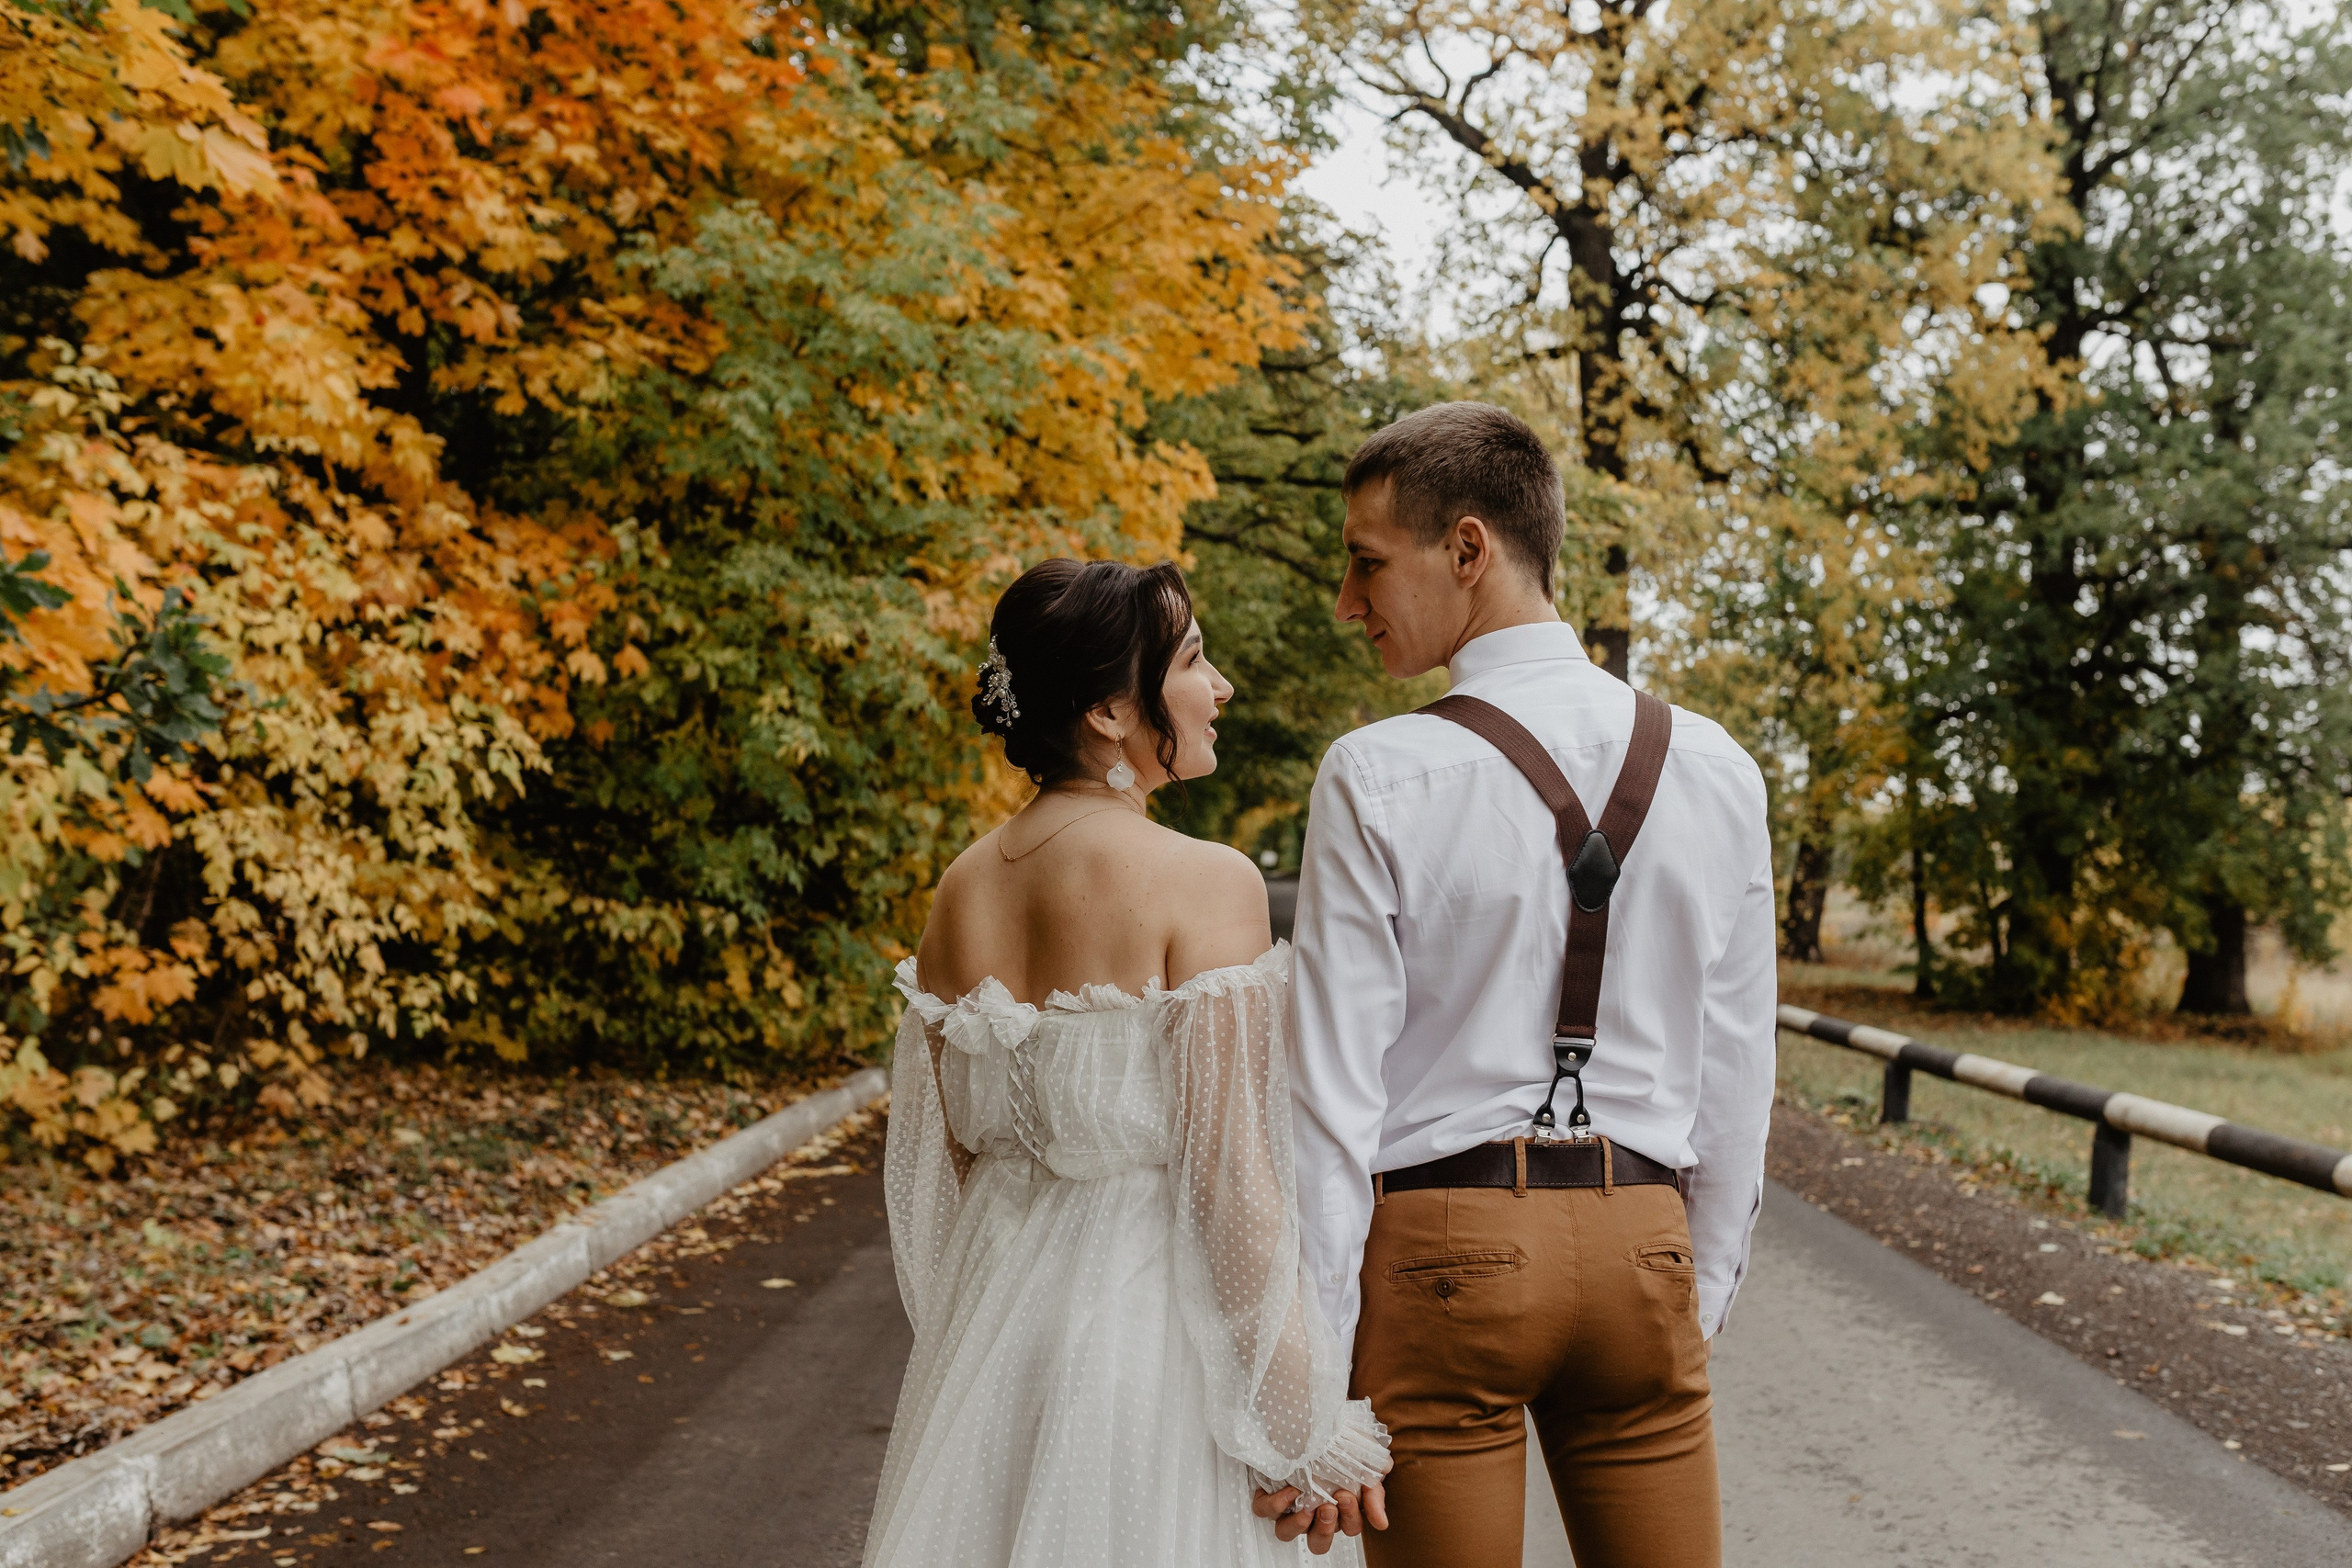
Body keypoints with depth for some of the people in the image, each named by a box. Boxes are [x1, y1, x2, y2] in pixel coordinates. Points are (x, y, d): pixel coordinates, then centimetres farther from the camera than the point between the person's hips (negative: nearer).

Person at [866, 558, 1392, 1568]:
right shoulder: (1206, 882, -17)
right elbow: (1234, 1176, -19)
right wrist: (1308, 1426, -13)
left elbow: (945, 1156, 10)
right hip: (1159, 1323, -6)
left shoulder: (961, 889, 2)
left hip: (997, 1310, 6)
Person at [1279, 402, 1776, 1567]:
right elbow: (1734, 1077, 7)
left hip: (1443, 1249, -3)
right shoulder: (1713, 770, 3)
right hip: (1642, 1244, 4)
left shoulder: (1377, 781, -9)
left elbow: (1336, 1092, -9)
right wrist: (1702, 1296, 17)